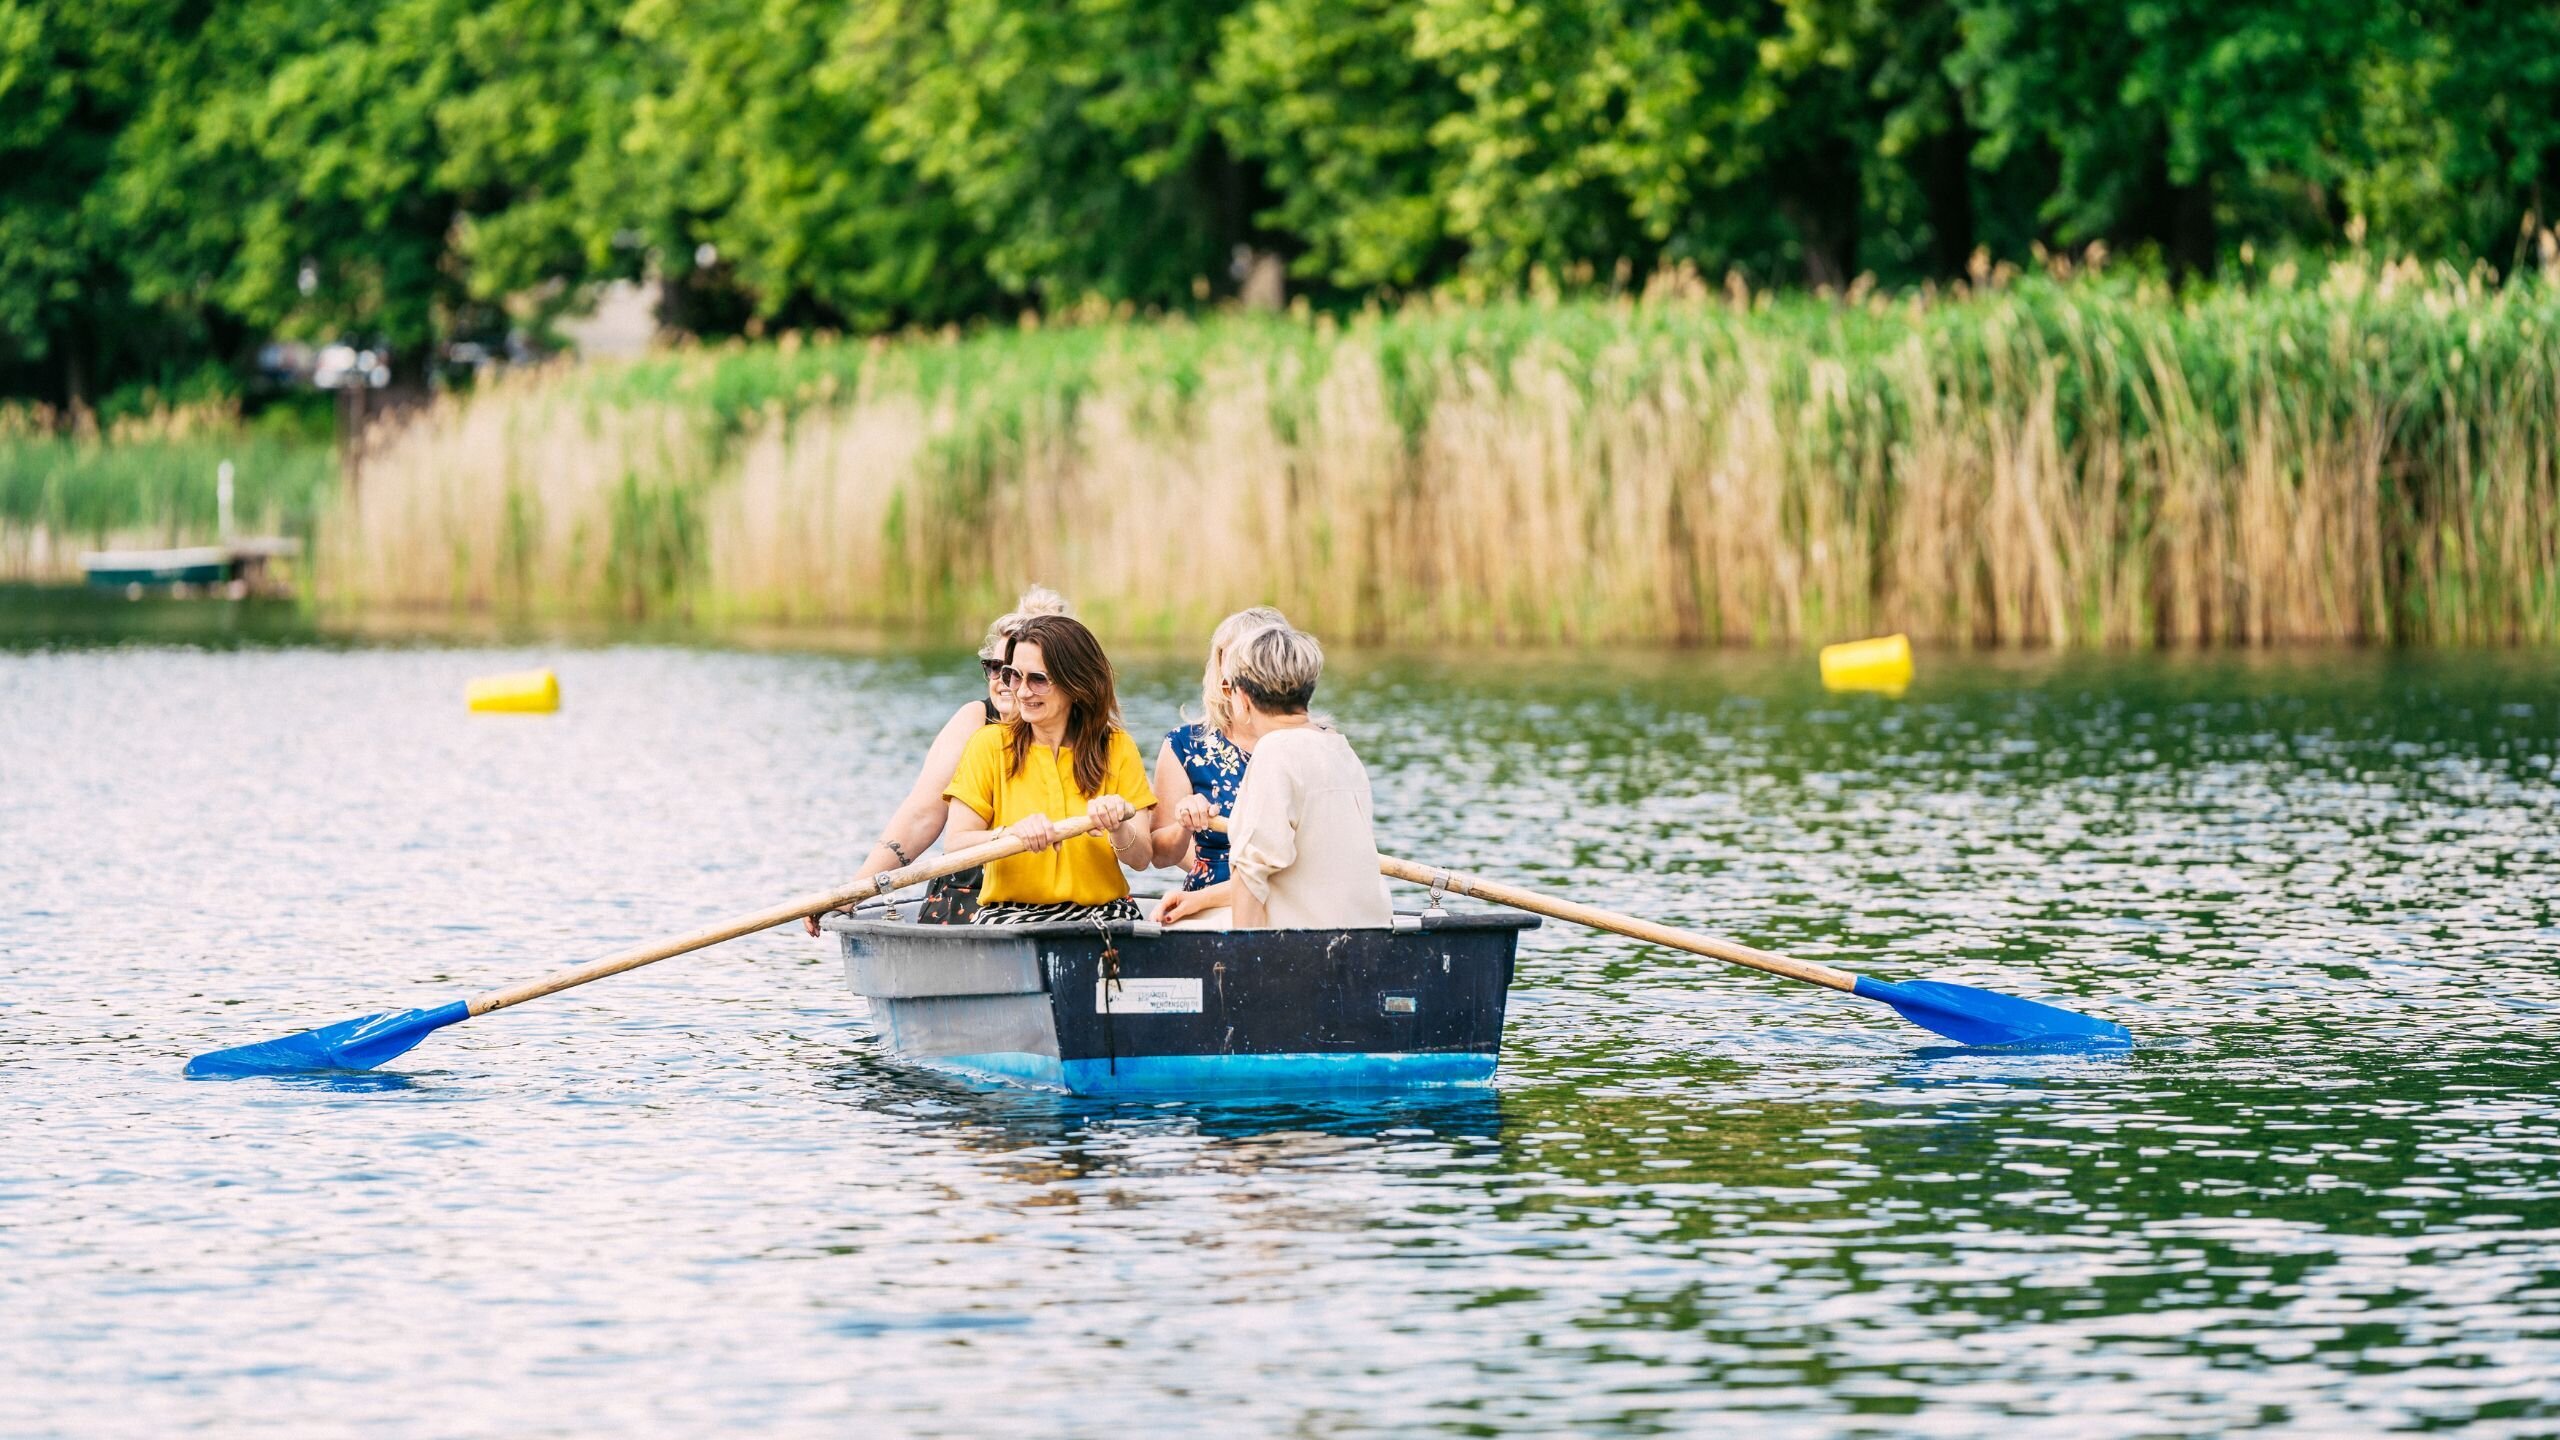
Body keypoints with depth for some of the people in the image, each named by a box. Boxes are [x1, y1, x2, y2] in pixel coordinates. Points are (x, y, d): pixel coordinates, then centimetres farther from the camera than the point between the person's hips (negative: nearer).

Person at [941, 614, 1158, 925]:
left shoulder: (1117, 749, 8)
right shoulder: (989, 745, 5)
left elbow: (1142, 858, 2)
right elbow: (955, 844, -6)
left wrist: (1117, 831, -21)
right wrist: (1010, 835, -26)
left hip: (1100, 914, 1)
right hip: (1009, 913, -1)